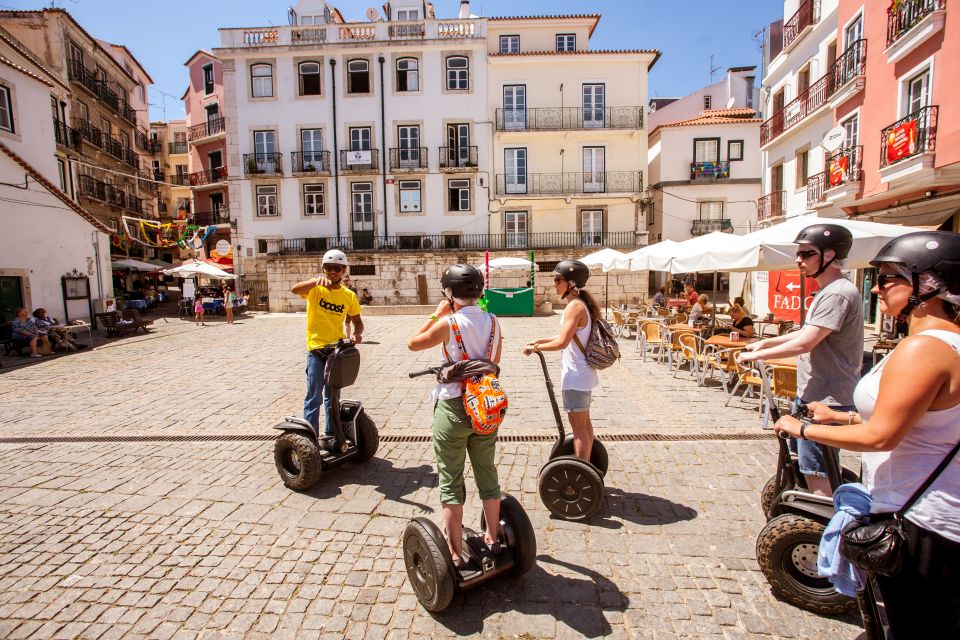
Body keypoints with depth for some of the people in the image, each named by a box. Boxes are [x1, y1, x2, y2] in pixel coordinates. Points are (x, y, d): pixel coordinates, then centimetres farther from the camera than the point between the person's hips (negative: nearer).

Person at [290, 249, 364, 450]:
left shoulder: (349, 296, 1)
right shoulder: (315, 289, -6)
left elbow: (357, 321, 7)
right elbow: (295, 289, -27)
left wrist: (356, 333, -15)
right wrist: (317, 280, -42)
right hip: (316, 350, -3)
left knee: (332, 395, 16)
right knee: (314, 396, -2)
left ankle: (331, 434, 28)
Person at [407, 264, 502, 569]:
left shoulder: (448, 323, -16)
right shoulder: (492, 322, -2)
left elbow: (413, 343, -2)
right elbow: (494, 364, 8)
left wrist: (436, 315, 1)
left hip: (453, 408, -5)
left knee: (451, 483, 8)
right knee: (488, 475, 19)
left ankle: (455, 554, 18)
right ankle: (492, 538, 35)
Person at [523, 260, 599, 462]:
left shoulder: (574, 306, -20)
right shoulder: (583, 303, 10)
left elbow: (562, 342, -25)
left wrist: (534, 348, -14)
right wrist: (542, 340, 11)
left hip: (575, 375, -10)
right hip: (583, 373, 10)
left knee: (578, 425, -1)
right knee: (584, 422, 19)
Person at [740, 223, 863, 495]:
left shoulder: (838, 293, -21)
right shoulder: (827, 291, 13)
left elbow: (804, 343, -25)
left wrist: (756, 355, -16)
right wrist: (766, 342, 16)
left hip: (827, 400, -11)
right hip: (812, 393, 11)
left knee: (815, 469, -4)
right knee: (800, 451, 22)